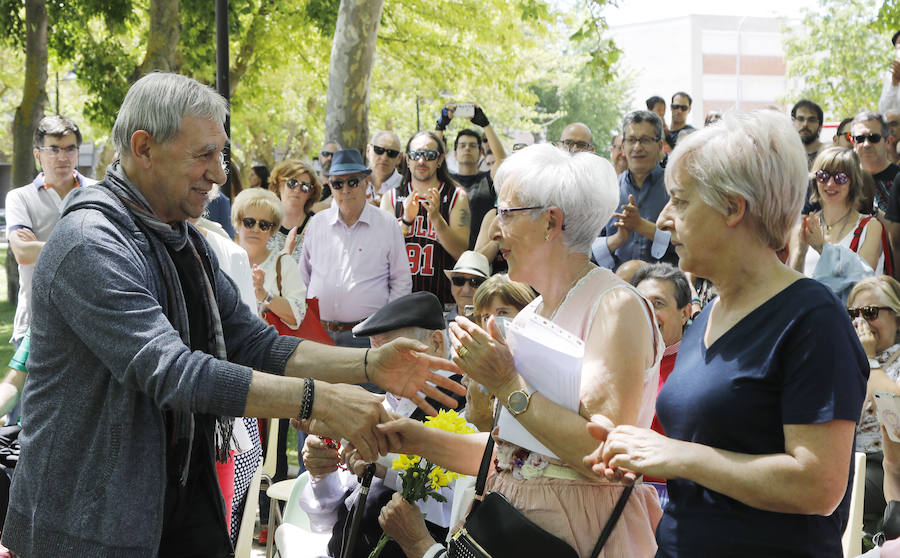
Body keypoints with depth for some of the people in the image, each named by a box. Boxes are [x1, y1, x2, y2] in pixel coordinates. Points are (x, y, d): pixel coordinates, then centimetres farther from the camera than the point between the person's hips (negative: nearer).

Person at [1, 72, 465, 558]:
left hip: (185, 495, 8)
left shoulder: (186, 242, 11)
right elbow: (172, 372, -30)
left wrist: (369, 365, -5)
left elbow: (254, 344, 8)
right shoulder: (91, 244, -21)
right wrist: (317, 399, -32)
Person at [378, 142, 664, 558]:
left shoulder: (615, 308, -9)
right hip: (508, 522, 6)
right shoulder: (527, 317, 13)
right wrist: (419, 441, 5)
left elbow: (605, 454, -19)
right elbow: (506, 450, 13)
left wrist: (507, 385, -17)